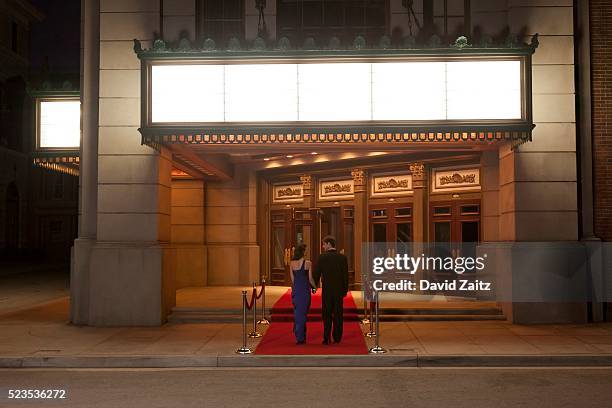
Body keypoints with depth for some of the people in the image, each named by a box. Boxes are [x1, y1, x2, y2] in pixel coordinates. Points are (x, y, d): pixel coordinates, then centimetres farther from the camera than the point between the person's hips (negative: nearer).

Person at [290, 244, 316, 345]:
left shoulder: (292, 263, 1)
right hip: (304, 290, -4)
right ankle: (300, 338, 4)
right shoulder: (307, 263, -10)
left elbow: (292, 279, 6)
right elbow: (310, 279, -7)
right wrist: (315, 286, 11)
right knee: (302, 313, 3)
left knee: (297, 312, 14)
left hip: (295, 289, 4)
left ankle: (299, 336, 20)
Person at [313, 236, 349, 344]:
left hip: (327, 290, -2)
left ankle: (326, 338, 2)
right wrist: (345, 289, 10)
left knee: (327, 315, 5)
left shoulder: (322, 257, -7)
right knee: (338, 314, 9)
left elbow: (317, 273, -3)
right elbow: (346, 275, 1)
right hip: (339, 290, 2)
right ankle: (337, 337, 12)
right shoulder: (342, 257, -1)